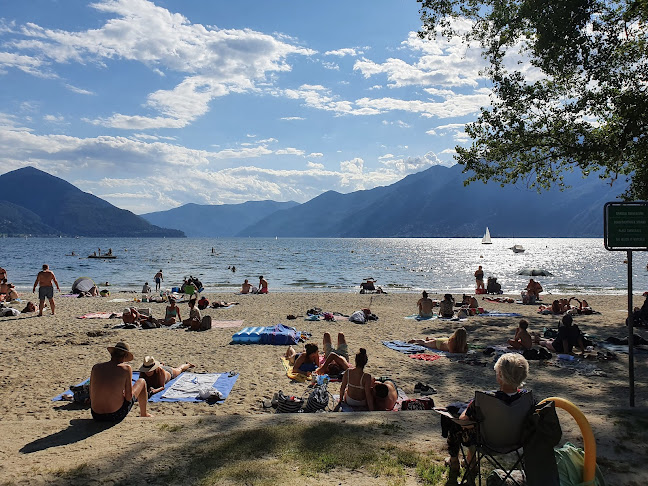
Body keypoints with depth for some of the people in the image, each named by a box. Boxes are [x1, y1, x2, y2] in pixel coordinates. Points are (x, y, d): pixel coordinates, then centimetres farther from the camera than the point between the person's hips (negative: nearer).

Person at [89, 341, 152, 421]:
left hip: (96, 417, 4)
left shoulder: (96, 367, 0)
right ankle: (143, 414, 36)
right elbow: (129, 397, -10)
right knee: (142, 381, 18)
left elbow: (91, 396, 7)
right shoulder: (126, 368, -11)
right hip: (116, 416, -4)